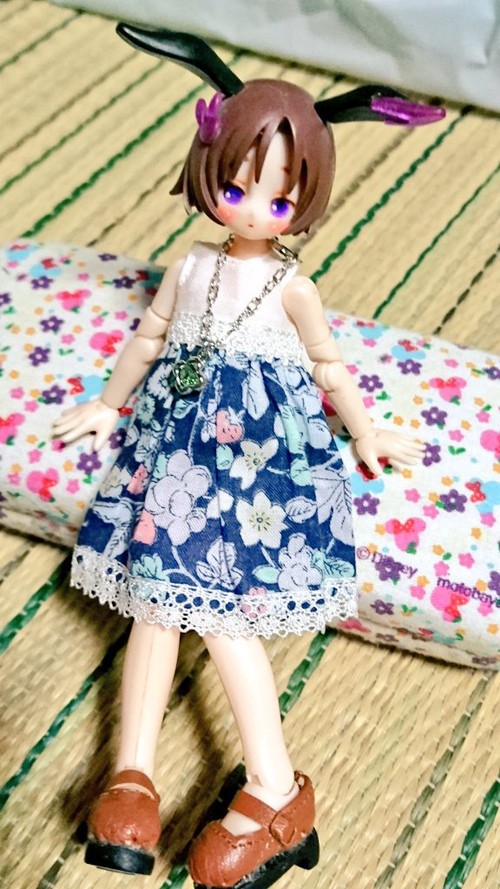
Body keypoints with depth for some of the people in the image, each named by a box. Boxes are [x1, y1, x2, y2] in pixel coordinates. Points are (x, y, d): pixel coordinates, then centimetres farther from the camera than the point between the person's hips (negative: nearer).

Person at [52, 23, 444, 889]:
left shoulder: (291, 285, -3)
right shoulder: (191, 266, 6)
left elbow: (330, 365, 9)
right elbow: (148, 338, 19)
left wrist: (366, 434, 17)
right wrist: (108, 406, 27)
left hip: (258, 447, -4)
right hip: (180, 435, 4)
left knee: (216, 609, -13)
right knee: (160, 597, -2)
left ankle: (275, 792, -7)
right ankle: (132, 775, 0)